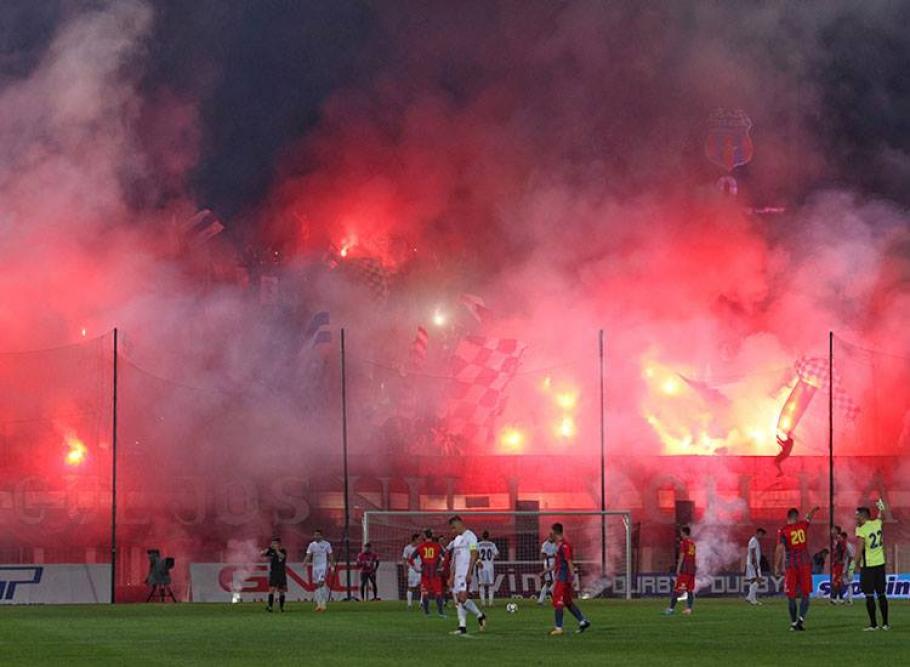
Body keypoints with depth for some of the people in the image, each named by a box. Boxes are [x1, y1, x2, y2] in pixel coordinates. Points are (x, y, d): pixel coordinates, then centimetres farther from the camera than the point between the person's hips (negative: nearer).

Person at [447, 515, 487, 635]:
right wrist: (451, 576, 17)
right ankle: (462, 627, 2)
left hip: (466, 572, -9)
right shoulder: (457, 539, 20)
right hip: (458, 573, 9)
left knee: (463, 598, -18)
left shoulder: (470, 536, -7)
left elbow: (473, 555, -14)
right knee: (458, 600, 2)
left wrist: (469, 573, -21)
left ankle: (480, 616, 0)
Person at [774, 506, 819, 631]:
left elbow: (780, 548, -12)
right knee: (805, 594, 4)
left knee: (791, 596, 7)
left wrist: (777, 566, -8)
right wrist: (814, 510, 49)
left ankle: (794, 622, 8)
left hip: (791, 565, -1)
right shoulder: (803, 525, 4)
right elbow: (809, 517, 27)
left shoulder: (783, 531, -4)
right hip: (805, 564, 1)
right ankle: (801, 618, -14)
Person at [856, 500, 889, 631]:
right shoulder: (877, 524, 2)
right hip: (880, 563, 6)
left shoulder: (861, 530, -15)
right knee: (881, 594, 12)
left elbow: (859, 550, -19)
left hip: (868, 566, -6)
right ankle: (885, 623, 14)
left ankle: (873, 624, -1)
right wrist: (880, 509, 45)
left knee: (869, 596, 0)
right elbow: (880, 517, 27)